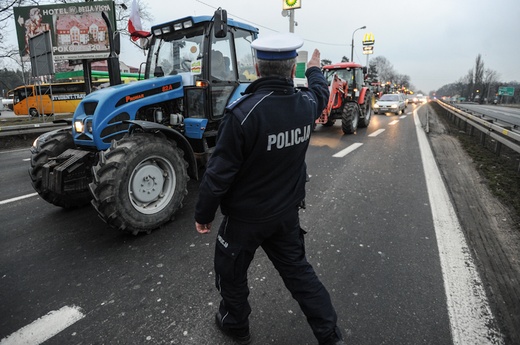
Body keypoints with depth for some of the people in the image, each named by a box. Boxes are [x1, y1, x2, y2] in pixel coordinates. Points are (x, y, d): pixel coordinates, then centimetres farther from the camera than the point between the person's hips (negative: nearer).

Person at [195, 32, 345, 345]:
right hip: (286, 212, 5)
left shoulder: (243, 113, -26)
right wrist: (315, 69, 40)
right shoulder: (306, 105, -8)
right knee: (298, 270, 22)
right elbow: (321, 92, 19)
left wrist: (204, 213, -6)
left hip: (245, 215, -5)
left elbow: (220, 172, -21)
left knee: (231, 272, 21)